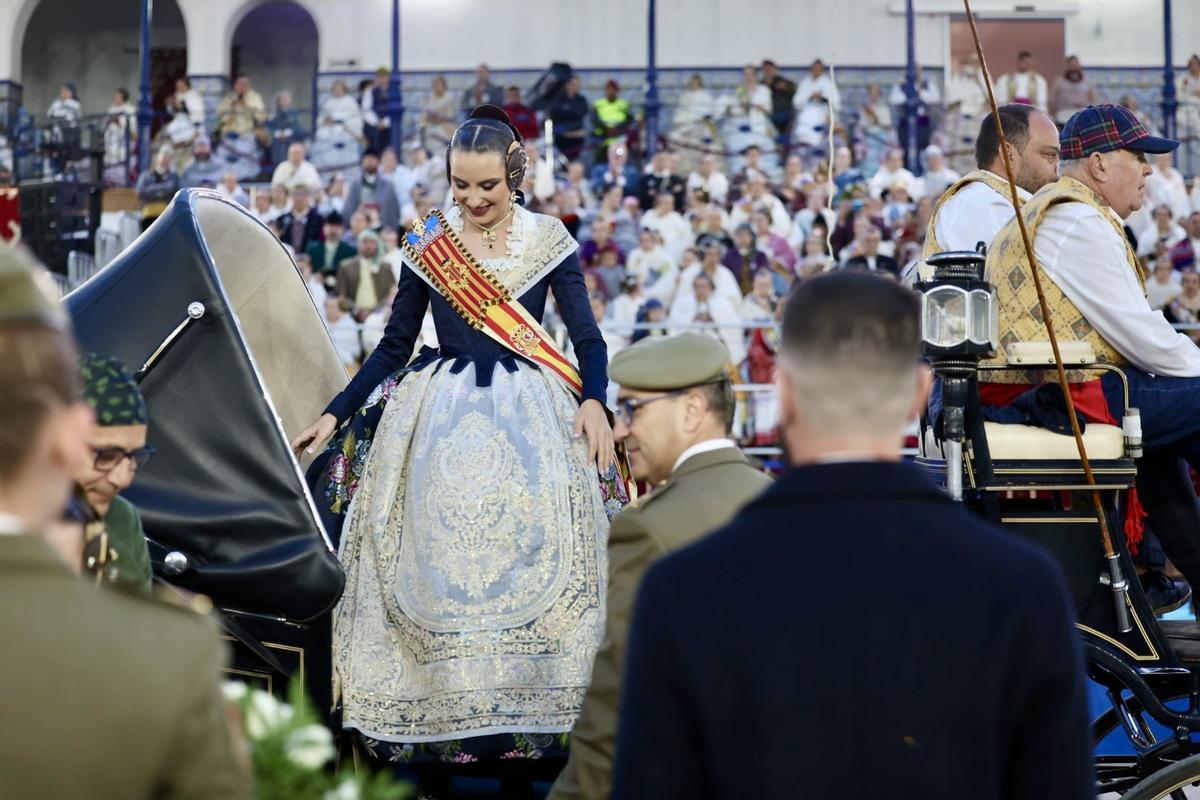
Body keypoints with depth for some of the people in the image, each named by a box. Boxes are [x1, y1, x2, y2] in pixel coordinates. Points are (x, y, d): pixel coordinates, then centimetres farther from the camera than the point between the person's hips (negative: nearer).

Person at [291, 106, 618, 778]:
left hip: (529, 416, -1)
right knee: (441, 563, -4)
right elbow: (394, 346, 12)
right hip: (440, 420, 2)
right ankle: (454, 714, 3)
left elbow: (588, 337, 0)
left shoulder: (550, 241, 2)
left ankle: (517, 713, -2)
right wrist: (334, 416, 8)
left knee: (526, 554, -9)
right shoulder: (428, 244, 7)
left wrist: (595, 401, -19)